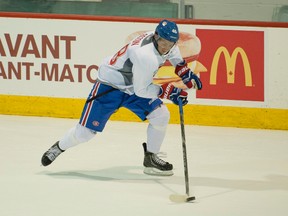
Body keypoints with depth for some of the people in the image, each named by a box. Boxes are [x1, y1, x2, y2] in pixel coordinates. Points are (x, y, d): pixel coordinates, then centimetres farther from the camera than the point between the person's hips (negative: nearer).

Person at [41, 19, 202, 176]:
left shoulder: (168, 41, -10)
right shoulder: (146, 56, -36)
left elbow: (174, 55, 18)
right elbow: (141, 90, -27)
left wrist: (186, 74, 11)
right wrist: (166, 91, -24)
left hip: (133, 86, 8)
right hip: (109, 86, -8)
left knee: (161, 115, -8)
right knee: (86, 131, -5)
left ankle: (151, 159, 7)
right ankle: (59, 147, 25)